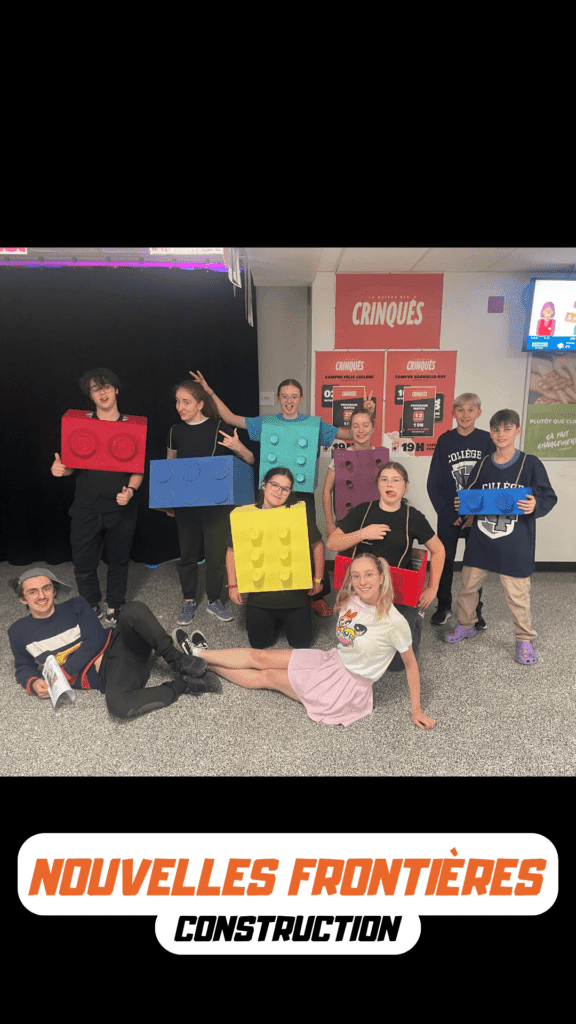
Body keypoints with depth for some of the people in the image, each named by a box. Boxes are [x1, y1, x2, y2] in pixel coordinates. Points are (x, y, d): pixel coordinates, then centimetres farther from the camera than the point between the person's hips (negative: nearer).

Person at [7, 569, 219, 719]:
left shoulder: (75, 606, 9)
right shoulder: (18, 631, 12)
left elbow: (94, 642, -2)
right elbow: (24, 667, 23)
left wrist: (63, 675, -9)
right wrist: (33, 684, 0)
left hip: (118, 645, 1)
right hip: (104, 675, 0)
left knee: (133, 609, -34)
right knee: (118, 705, -39)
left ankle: (176, 659, -24)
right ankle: (183, 684, -19)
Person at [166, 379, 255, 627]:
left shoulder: (219, 428, -6)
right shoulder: (176, 432, 4)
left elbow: (250, 461, -3)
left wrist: (238, 447, -23)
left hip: (217, 502, -2)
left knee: (216, 553, 4)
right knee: (187, 552, 10)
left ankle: (214, 600, 24)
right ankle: (189, 601, 26)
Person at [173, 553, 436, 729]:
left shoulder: (394, 622, -23)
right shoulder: (351, 602, -6)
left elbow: (410, 664, -12)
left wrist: (416, 711, -8)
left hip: (349, 686, -5)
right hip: (331, 661, 5)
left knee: (265, 677, -2)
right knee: (259, 657, -4)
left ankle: (199, 657, 10)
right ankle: (200, 656, 13)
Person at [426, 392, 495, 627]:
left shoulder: (486, 440, -2)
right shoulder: (445, 440, -2)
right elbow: (433, 482, -3)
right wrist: (449, 513, -9)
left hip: (478, 516, 0)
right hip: (449, 516, 0)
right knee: (444, 562, 9)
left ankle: (475, 611, 26)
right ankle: (444, 607, 26)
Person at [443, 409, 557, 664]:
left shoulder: (530, 463, -4)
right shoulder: (484, 464, 6)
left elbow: (549, 498, -2)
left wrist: (535, 506, -22)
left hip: (515, 544, -3)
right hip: (480, 539, 4)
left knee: (517, 595, 3)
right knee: (468, 585, 12)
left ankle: (525, 639, 24)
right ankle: (465, 626, 34)